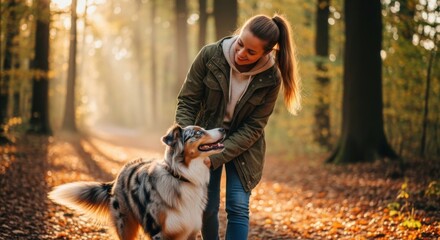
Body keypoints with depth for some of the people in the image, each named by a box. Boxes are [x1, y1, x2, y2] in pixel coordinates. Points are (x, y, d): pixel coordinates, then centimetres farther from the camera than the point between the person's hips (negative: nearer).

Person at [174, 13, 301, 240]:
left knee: (238, 208, -7)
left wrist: (217, 158, -24)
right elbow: (187, 102, -12)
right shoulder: (210, 55, -20)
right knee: (207, 208, 4)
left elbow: (253, 127, -16)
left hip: (243, 147, -1)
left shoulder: (270, 77, -20)